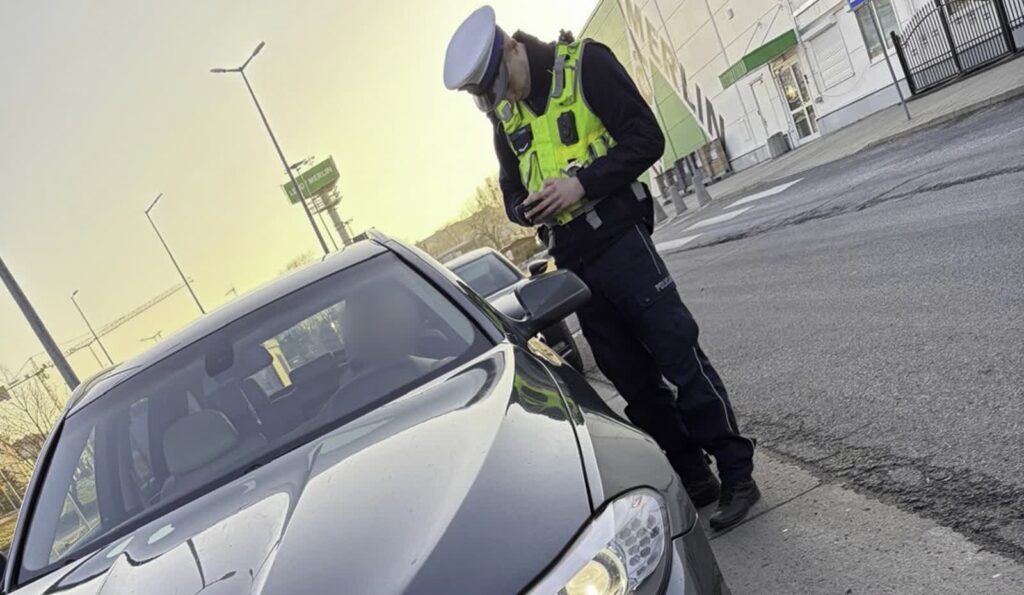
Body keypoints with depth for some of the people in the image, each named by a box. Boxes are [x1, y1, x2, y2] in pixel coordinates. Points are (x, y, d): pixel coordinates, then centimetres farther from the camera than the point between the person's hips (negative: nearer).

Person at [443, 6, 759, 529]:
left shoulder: (583, 63, -4)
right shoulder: (505, 114, 14)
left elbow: (646, 138, -10)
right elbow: (512, 191, 21)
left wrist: (582, 184, -19)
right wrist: (528, 209, -2)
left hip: (620, 241, -6)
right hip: (573, 263, 6)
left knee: (679, 357, -5)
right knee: (633, 380, 9)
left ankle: (737, 477, 8)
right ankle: (694, 480, 22)